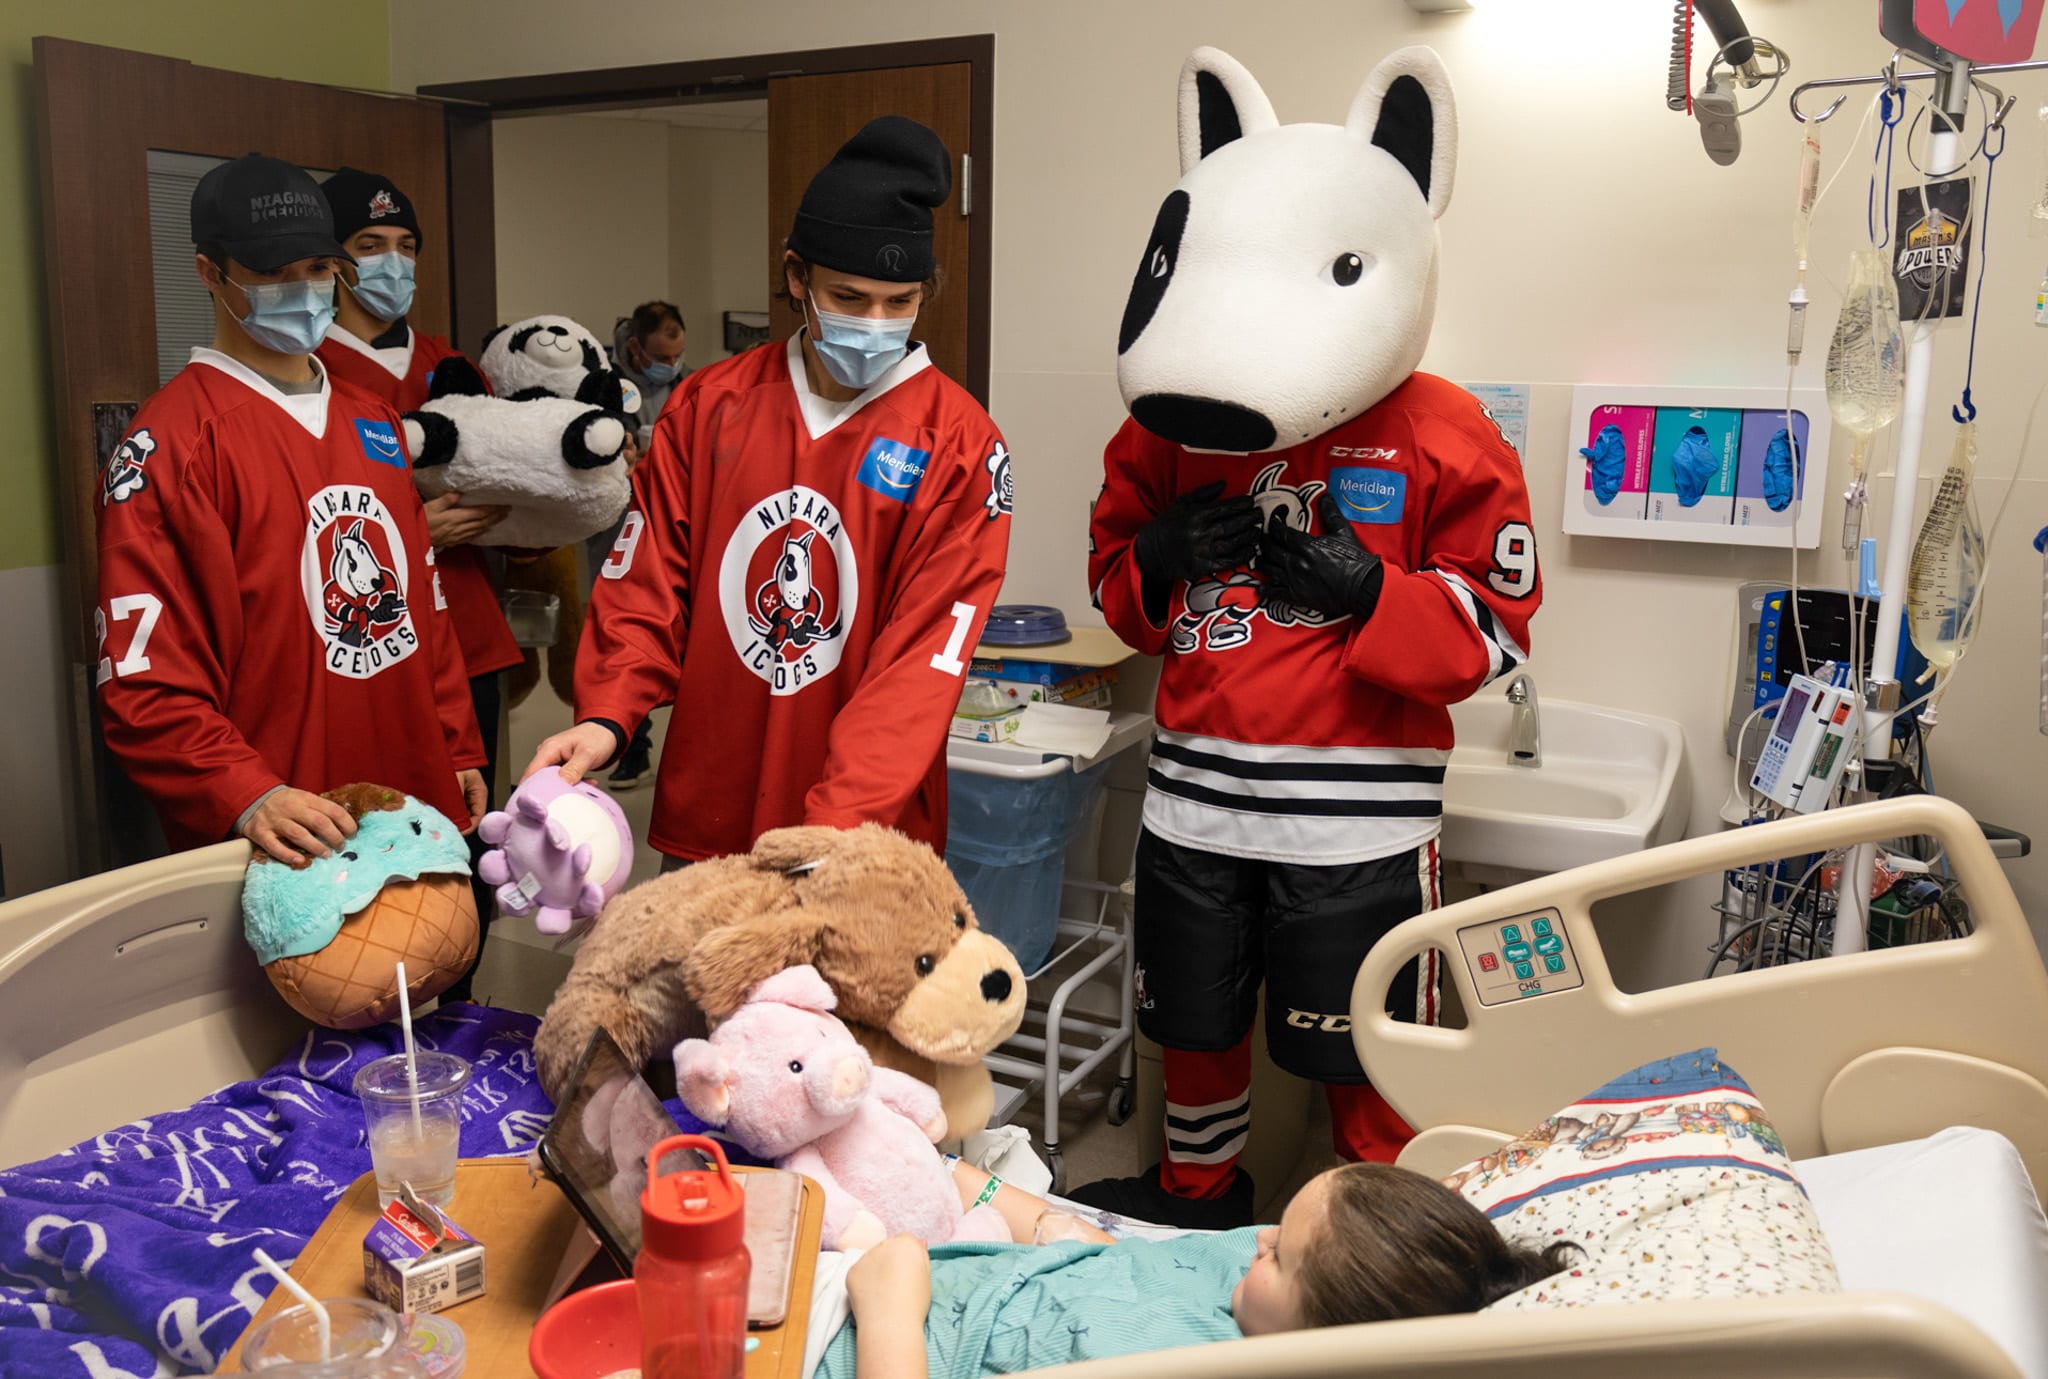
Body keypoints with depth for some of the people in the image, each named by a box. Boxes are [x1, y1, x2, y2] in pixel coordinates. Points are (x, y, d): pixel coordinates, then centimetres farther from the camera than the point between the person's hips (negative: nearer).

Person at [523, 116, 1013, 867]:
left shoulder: (958, 446, -10)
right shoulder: (707, 405, 2)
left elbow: (921, 659, -16)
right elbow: (649, 579, 2)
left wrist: (836, 826, -25)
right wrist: (605, 716, -14)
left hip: (861, 835, -3)